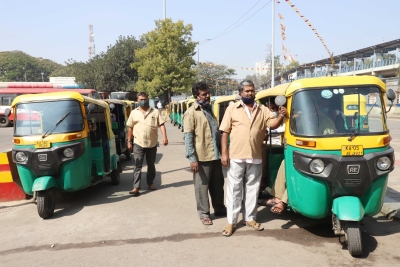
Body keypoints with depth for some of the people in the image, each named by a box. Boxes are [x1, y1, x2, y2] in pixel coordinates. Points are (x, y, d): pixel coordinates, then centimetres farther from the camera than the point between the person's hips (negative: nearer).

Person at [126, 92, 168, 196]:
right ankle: (136, 187, -7)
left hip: (152, 143, 1)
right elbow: (130, 128, 8)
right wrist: (129, 141, 6)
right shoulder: (134, 113, 5)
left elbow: (161, 124, -4)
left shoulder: (155, 112, 3)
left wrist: (164, 137, -17)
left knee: (151, 165, 14)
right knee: (137, 166, -6)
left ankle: (150, 183, 31)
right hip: (138, 144, -1)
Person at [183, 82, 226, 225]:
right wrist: (192, 158, -18)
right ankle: (204, 213, 19)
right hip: (202, 156, -7)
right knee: (202, 186, 5)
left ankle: (219, 208, 32)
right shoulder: (191, 113, -9)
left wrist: (222, 150, 18)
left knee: (217, 184, 17)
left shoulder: (209, 109, 14)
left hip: (216, 154, 7)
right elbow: (188, 137, -13)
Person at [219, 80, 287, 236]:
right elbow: (225, 132, -1)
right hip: (236, 157, -3)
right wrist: (224, 153, -7)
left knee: (252, 189, 13)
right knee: (234, 189, 3)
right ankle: (231, 222, 11)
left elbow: (272, 125, -1)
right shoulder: (232, 109, 2)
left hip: (255, 157, 3)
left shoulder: (263, 110, 10)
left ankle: (250, 218, 27)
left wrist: (281, 117, -22)